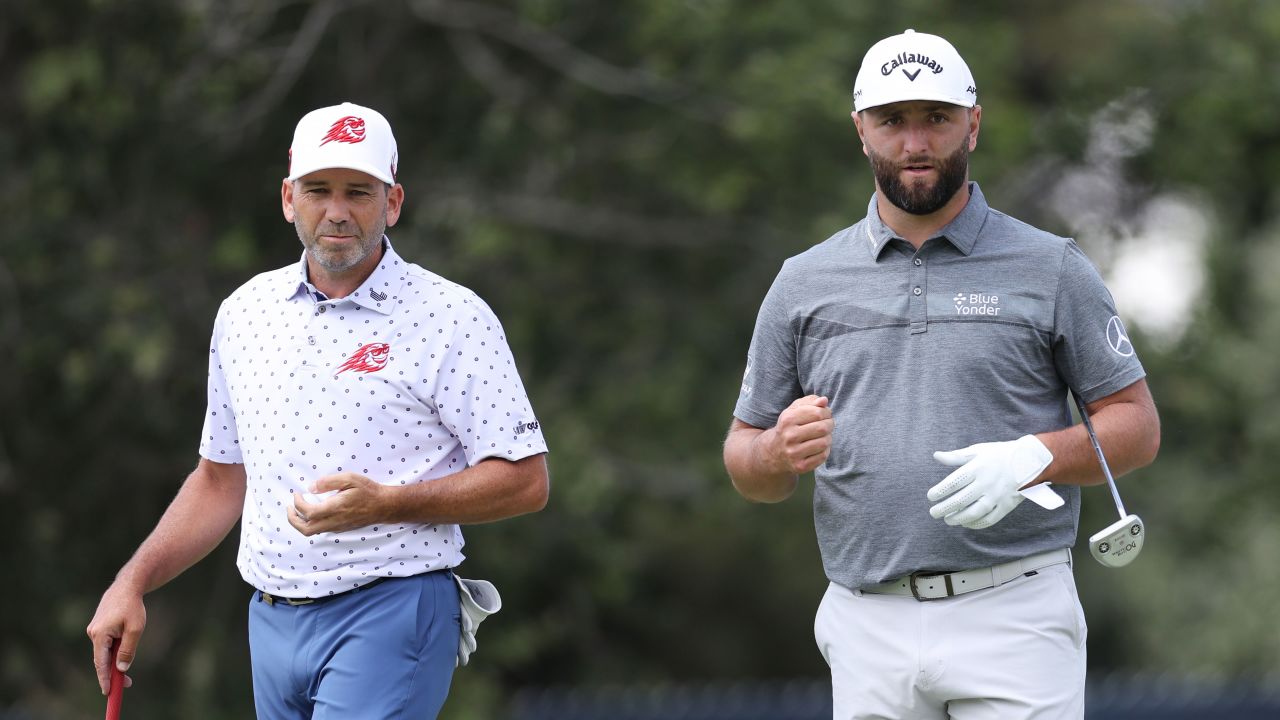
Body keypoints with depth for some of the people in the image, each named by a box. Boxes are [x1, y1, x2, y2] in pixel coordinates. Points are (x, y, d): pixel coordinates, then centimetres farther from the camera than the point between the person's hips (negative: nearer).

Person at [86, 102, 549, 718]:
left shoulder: (452, 317, -5)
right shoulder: (244, 312, 13)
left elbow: (525, 481, -7)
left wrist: (384, 504, -19)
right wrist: (131, 584, 12)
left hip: (390, 618, -6)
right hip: (272, 620, 6)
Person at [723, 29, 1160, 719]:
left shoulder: (1051, 268, 5)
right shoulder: (804, 283, 12)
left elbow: (1138, 428, 4)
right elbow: (746, 465, 14)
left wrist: (1031, 457, -15)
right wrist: (782, 451, -10)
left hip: (1013, 619, -3)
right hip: (868, 630, 3)